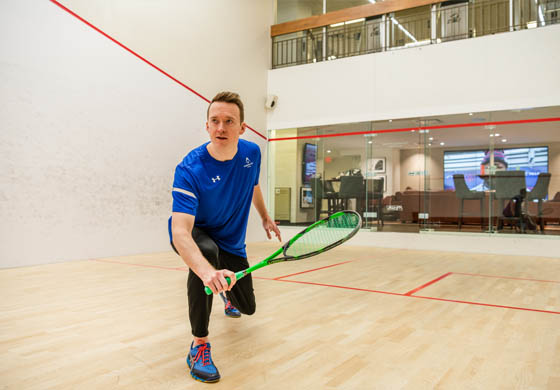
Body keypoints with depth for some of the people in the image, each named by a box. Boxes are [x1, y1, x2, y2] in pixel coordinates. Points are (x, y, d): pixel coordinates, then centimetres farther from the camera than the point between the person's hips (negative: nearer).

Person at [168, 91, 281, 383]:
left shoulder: (252, 153, -15)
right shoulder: (189, 170, -33)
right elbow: (180, 231, -44)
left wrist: (265, 217, 19)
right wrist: (207, 271, -61)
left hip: (232, 243, 5)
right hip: (194, 234, -5)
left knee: (248, 307, 13)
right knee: (206, 250, -42)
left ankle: (227, 292, 54)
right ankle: (199, 344, -23)